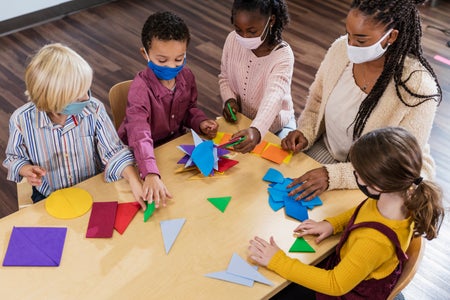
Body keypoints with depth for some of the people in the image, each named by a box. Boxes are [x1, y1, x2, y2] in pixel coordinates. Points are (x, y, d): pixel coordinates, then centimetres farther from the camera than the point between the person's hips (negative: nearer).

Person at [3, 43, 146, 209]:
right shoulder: (22, 120, -18)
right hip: (49, 197, 0)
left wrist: (134, 180, -30)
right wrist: (26, 169, -22)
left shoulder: (94, 110, -18)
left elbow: (114, 151, -15)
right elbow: (14, 157, 1)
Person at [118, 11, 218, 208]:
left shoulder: (186, 76, -10)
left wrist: (200, 122, -13)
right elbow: (140, 135, -41)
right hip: (150, 152, -5)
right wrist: (151, 174, -57)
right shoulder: (141, 88, -29)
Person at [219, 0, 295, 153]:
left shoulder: (283, 55, -27)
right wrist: (229, 99, -17)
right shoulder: (233, 39, -13)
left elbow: (274, 98, -43)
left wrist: (256, 131, -63)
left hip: (275, 126, -3)